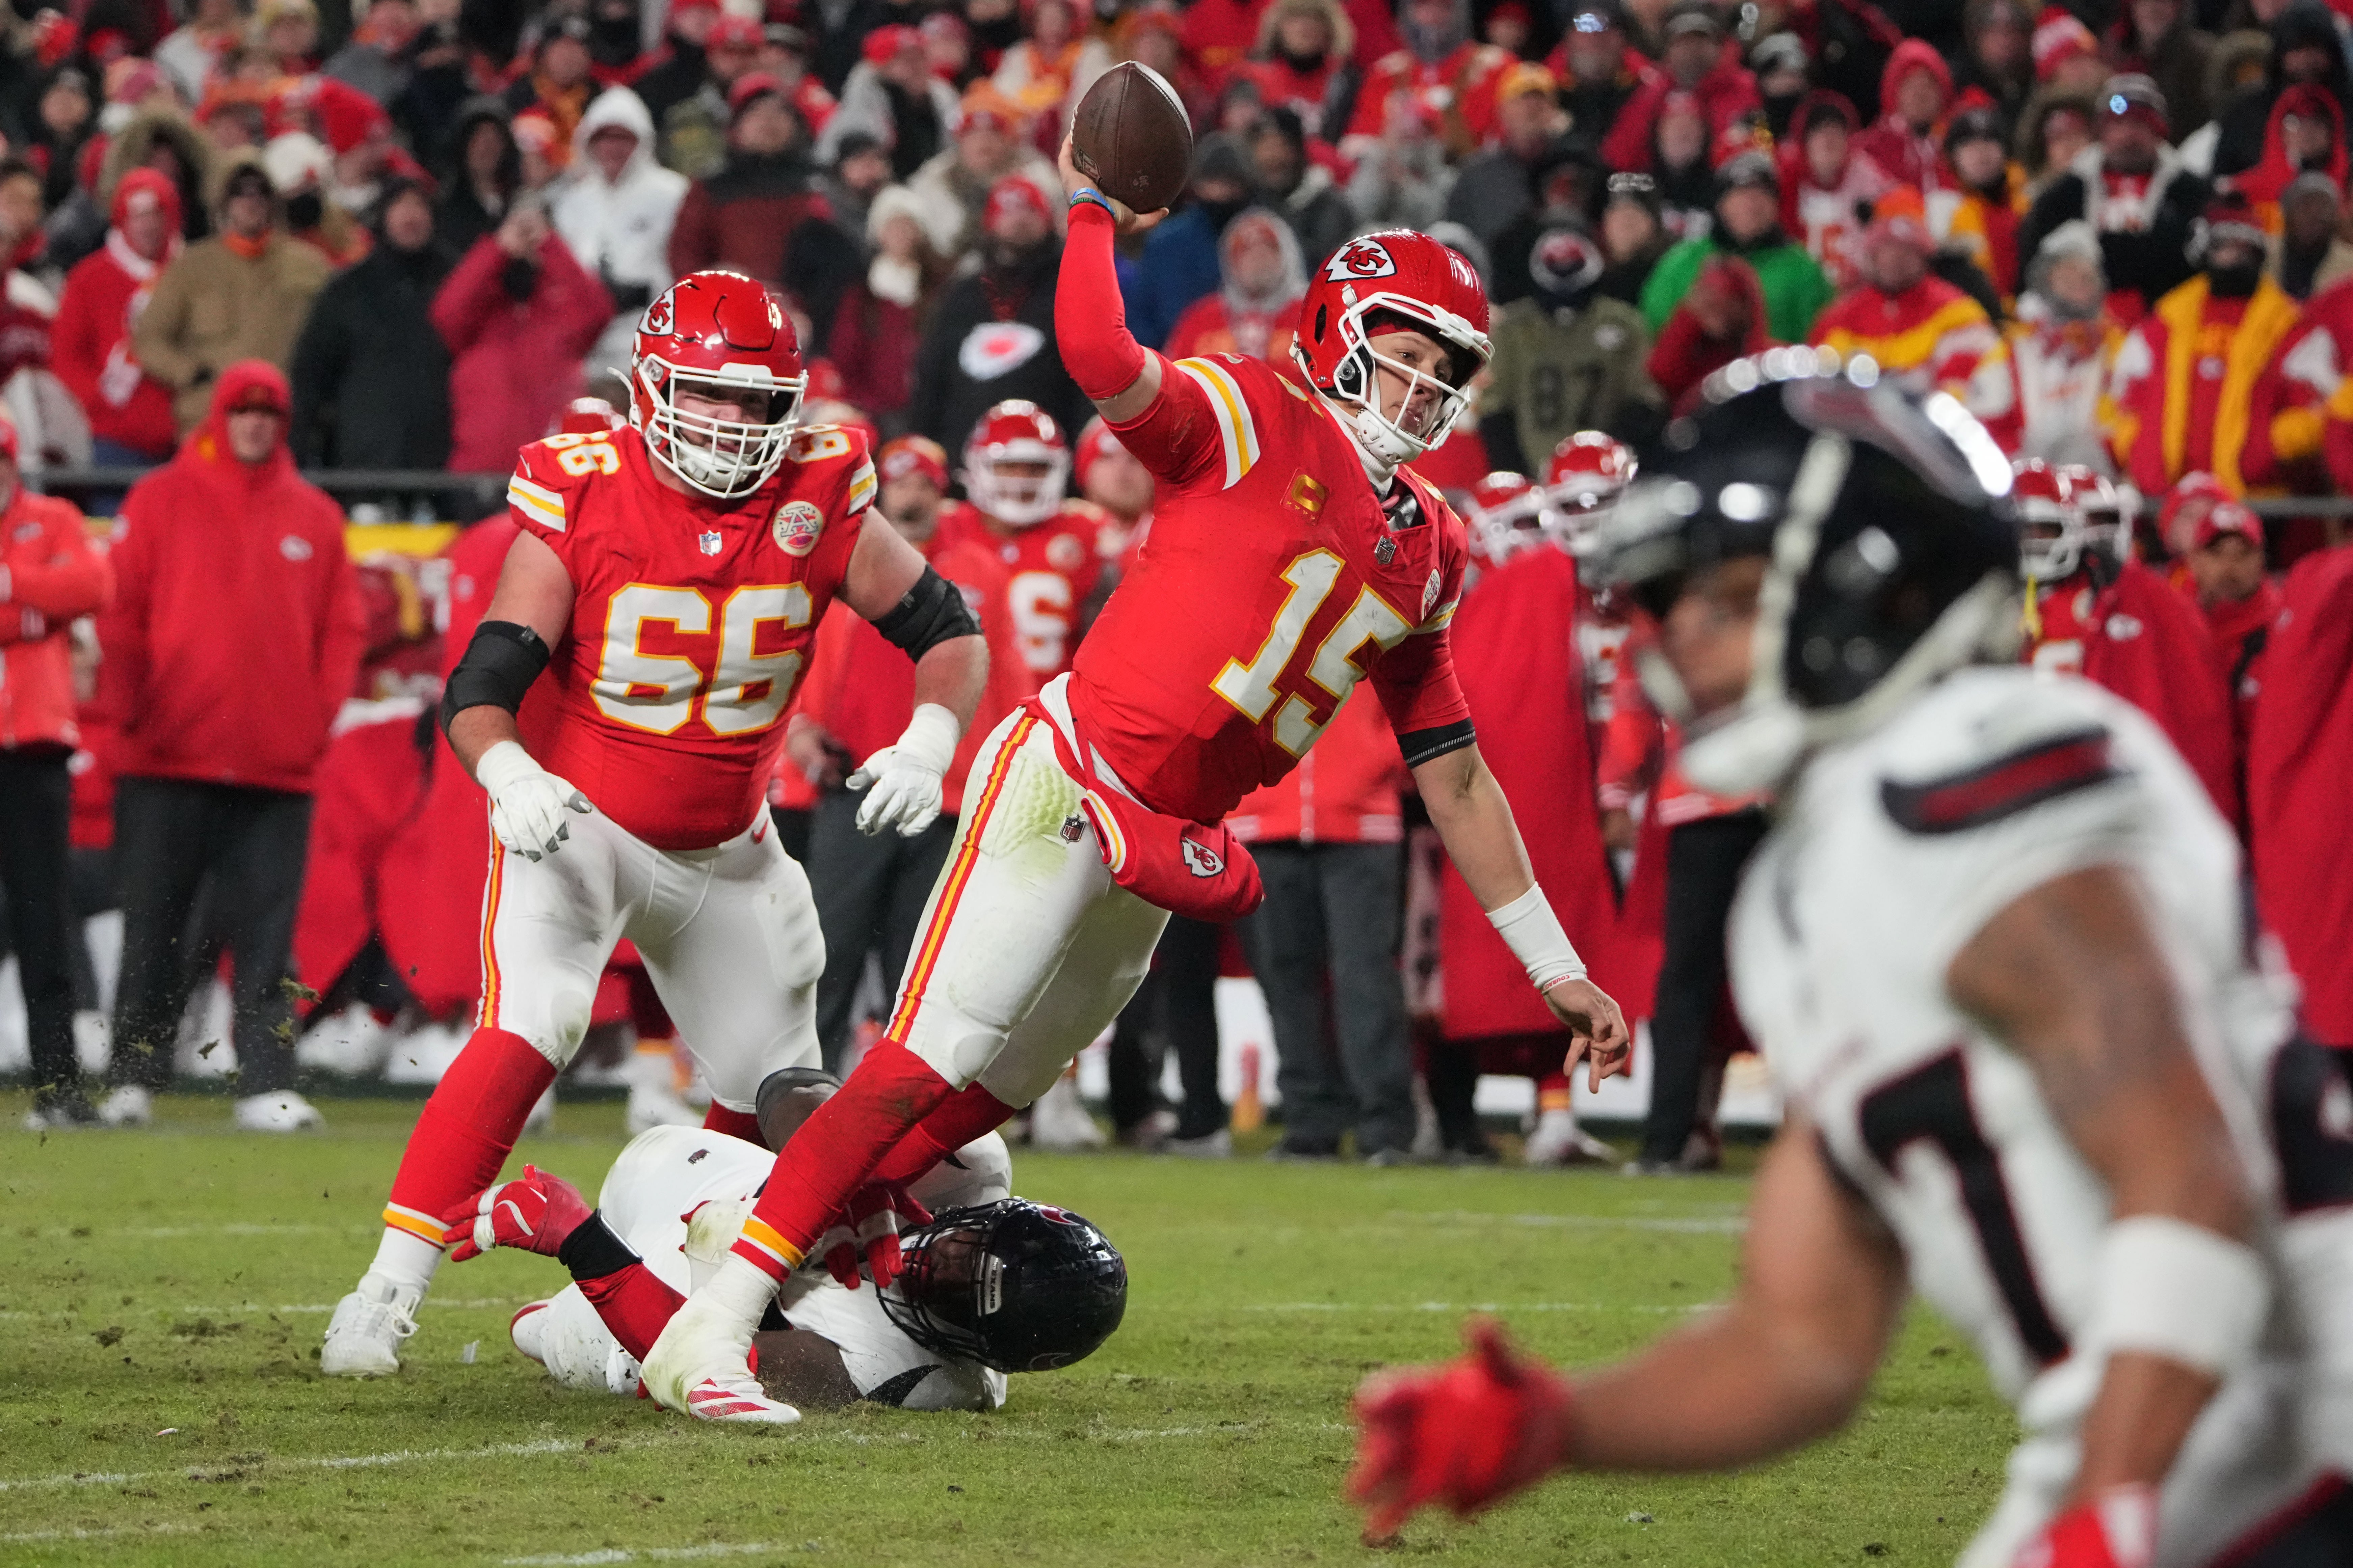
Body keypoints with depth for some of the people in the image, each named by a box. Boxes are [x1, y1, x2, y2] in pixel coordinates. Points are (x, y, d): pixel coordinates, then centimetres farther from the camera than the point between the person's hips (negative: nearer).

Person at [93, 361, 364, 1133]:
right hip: (167, 762, -1)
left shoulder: (314, 517, 12)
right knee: (153, 930, 3)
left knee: (268, 938, -4)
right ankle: (132, 1080, 11)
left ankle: (268, 1087, -6)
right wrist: (130, 709, -6)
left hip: (278, 769, 1)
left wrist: (320, 714, -1)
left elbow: (342, 627, 13)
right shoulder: (160, 499, 6)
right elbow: (122, 613, 3)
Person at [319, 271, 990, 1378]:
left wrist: (929, 740, -20)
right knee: (527, 1036, -26)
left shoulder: (819, 499, -9)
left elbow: (947, 629, 0)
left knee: (773, 1092, 9)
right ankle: (386, 1295, -27)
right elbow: (482, 686, -20)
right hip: (577, 821, -5)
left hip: (724, 849, 5)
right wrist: (508, 775, -42)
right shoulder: (581, 498, -18)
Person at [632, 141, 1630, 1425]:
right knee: (932, 1064, -13)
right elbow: (1102, 357, -27)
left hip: (1163, 852, 8)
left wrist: (1556, 969, 20)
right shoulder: (1255, 421, -6)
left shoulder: (1426, 551, 16)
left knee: (988, 1098, 9)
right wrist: (1093, 210, -17)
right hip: (1070, 777, -8)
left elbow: (1456, 780, 21)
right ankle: (707, 1333, -13)